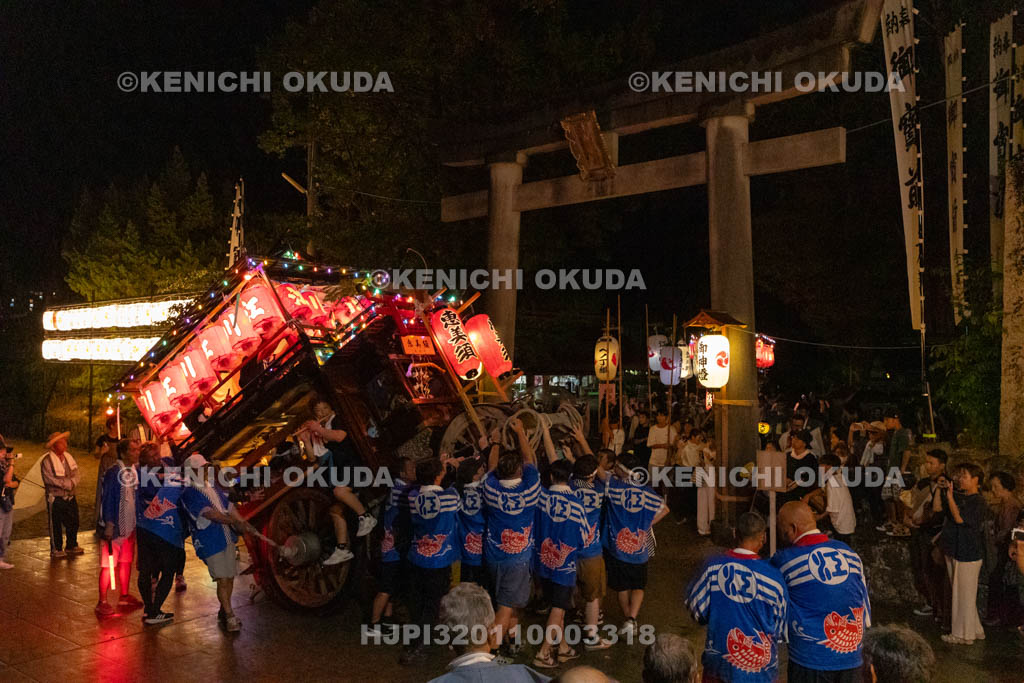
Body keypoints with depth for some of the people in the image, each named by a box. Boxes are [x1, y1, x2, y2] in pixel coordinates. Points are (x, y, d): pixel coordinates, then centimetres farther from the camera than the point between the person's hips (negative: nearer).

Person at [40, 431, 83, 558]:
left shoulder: (68, 457, 8)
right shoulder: (47, 460, -12)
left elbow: (77, 474, 5)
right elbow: (51, 479, -19)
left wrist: (72, 482, -15)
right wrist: (68, 484, -15)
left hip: (70, 496, 6)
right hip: (56, 498, -6)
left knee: (73, 522, 12)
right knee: (56, 525, 3)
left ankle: (72, 546, 27)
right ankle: (56, 549, 14)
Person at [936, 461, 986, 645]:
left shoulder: (978, 501, -15)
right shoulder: (958, 496, 9)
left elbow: (959, 518, -23)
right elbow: (936, 507, 11)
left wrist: (950, 497, -24)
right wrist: (940, 489, 2)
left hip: (968, 553, -8)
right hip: (953, 551, 8)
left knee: (964, 594, 2)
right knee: (959, 593, 17)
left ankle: (963, 634, 13)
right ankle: (975, 630, 31)